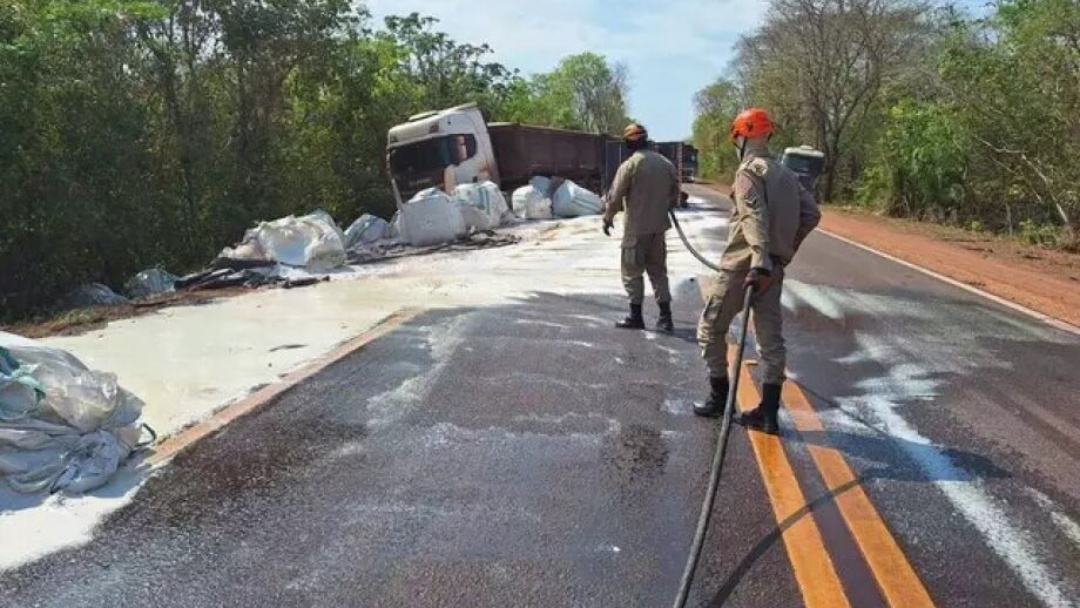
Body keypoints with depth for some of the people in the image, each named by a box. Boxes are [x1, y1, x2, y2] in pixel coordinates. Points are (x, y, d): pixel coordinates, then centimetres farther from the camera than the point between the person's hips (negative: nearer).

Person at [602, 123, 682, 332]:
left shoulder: (629, 165, -13)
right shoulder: (666, 164, 6)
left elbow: (615, 196, -10)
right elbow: (674, 193, 13)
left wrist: (607, 218, 4)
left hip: (637, 228, -6)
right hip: (659, 226, 6)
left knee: (632, 271, 7)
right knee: (658, 270, 13)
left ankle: (636, 316, 11)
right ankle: (665, 317, 11)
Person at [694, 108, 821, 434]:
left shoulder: (749, 171, -10)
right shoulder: (787, 174, 14)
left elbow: (755, 218, -24)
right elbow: (812, 214, 14)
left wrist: (759, 262, -34)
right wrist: (787, 248, 17)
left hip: (743, 266, -7)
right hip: (774, 267, 7)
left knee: (711, 327, 9)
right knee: (771, 336, 8)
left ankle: (719, 396, 14)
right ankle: (769, 412, 9)